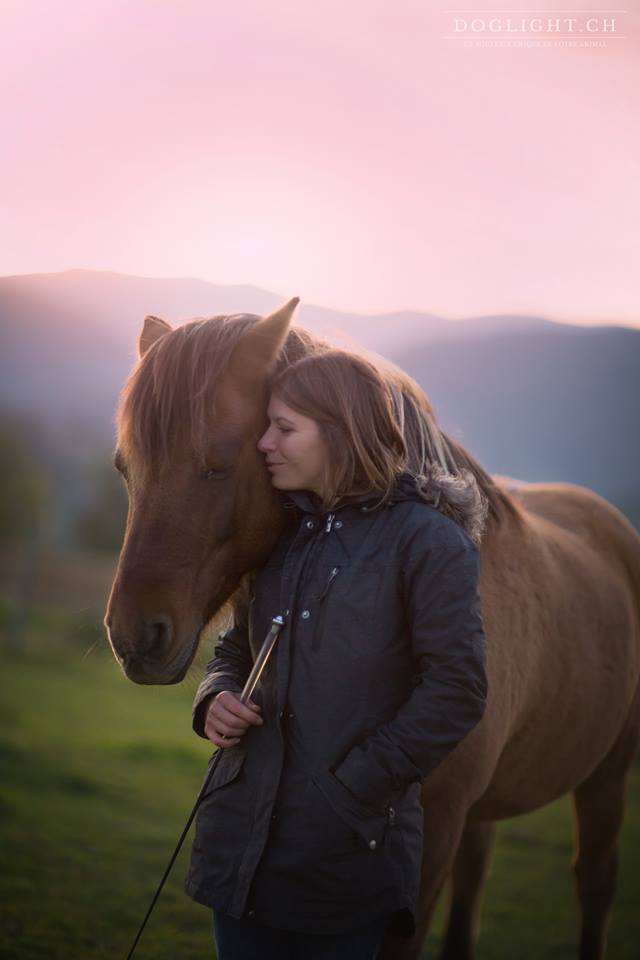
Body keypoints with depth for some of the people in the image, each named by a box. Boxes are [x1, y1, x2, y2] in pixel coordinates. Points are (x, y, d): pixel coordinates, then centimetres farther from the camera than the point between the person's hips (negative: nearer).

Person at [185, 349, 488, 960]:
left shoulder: (428, 542, -7)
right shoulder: (282, 536, 12)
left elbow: (456, 691, -13)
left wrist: (355, 788, -15)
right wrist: (214, 700, 0)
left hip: (349, 852, -5)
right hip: (244, 836, 6)